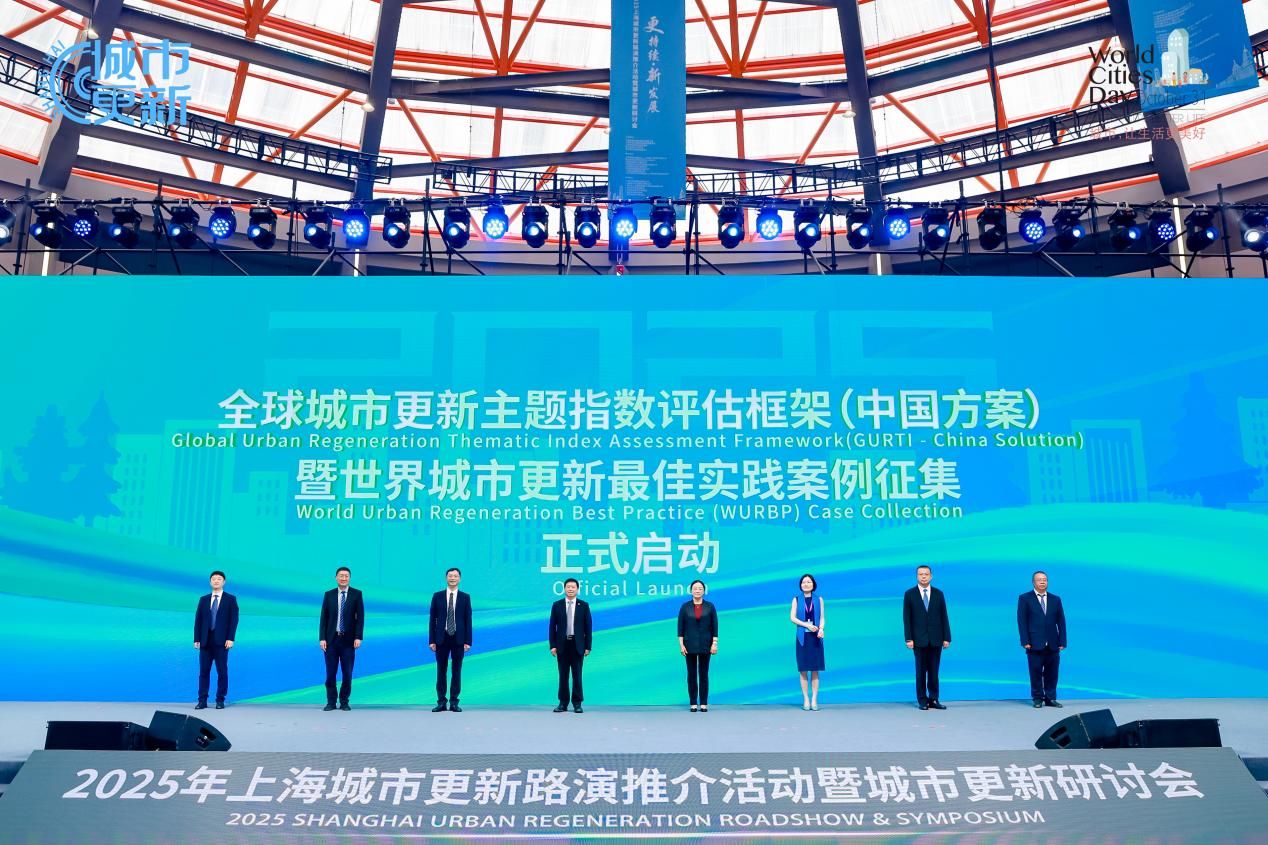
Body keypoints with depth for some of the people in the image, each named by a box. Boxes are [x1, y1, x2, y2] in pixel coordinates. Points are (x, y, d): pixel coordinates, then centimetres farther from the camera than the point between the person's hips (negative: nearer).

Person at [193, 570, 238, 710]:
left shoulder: (230, 599, 4)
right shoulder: (203, 599, 13)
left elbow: (234, 620, -2)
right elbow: (198, 620, 9)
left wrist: (230, 638, -11)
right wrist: (196, 639, 0)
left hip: (221, 641, -3)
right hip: (205, 641, 3)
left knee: (222, 671, 1)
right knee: (203, 671, 2)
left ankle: (220, 700, 7)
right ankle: (202, 701, 6)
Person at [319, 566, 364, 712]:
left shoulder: (357, 594, 1)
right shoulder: (329, 594, 6)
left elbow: (360, 617, -2)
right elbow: (323, 617, 4)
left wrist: (358, 637, -10)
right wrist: (322, 638, -4)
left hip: (348, 640, -1)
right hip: (331, 639, 1)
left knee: (347, 673, 3)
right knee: (330, 673, 4)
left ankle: (344, 702, 14)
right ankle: (331, 702, 14)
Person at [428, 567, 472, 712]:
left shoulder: (465, 597, 3)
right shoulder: (437, 596, 3)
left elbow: (468, 620, 1)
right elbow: (432, 619, 3)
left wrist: (468, 641, -4)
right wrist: (431, 640, -2)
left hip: (458, 639, 0)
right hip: (442, 638, 0)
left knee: (457, 671, 4)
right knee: (441, 671, 4)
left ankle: (454, 702, 11)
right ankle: (441, 702, 10)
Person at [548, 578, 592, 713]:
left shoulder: (584, 605, 2)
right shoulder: (557, 605, 4)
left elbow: (588, 627, 1)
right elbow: (552, 627, 3)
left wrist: (588, 646, -3)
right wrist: (552, 645, -4)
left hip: (577, 645, -1)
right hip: (562, 644, 1)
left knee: (577, 675, 2)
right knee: (563, 675, 5)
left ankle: (577, 703, 9)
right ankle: (563, 703, 11)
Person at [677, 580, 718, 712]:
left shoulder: (710, 606, 0)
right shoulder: (685, 606, 0)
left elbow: (714, 626, 0)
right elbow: (680, 627, -1)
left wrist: (714, 643, -6)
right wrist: (681, 644, -7)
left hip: (705, 644, 0)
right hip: (690, 644, 0)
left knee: (704, 674, 3)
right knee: (691, 674, 3)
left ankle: (704, 704, 8)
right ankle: (693, 703, 9)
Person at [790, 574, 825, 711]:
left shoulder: (819, 599, 8)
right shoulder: (796, 600, 6)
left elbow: (821, 617, 5)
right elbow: (792, 617, 0)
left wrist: (821, 629, -15)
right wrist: (807, 625, -13)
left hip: (816, 638, 0)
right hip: (803, 637, 0)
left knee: (815, 669, 0)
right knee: (803, 669, 0)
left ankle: (814, 699, 4)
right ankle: (806, 699, 4)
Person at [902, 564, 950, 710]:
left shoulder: (938, 593, 6)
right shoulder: (909, 594, 1)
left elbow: (944, 617, 5)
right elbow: (907, 618, -2)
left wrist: (946, 637, 0)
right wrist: (909, 638, -8)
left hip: (936, 639, 1)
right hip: (919, 639, -1)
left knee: (934, 671, 4)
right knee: (921, 671, 3)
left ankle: (933, 699, 10)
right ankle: (922, 701, 9)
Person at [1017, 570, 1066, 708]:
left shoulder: (1056, 599, 12)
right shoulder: (1024, 598, 3)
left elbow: (1061, 622, 9)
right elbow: (1022, 621, -2)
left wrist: (1062, 641, 1)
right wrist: (1025, 642, -9)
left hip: (1053, 645, 3)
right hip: (1035, 644, -3)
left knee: (1051, 673, 4)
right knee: (1036, 673, 2)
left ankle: (1050, 698, 12)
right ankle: (1037, 698, 11)